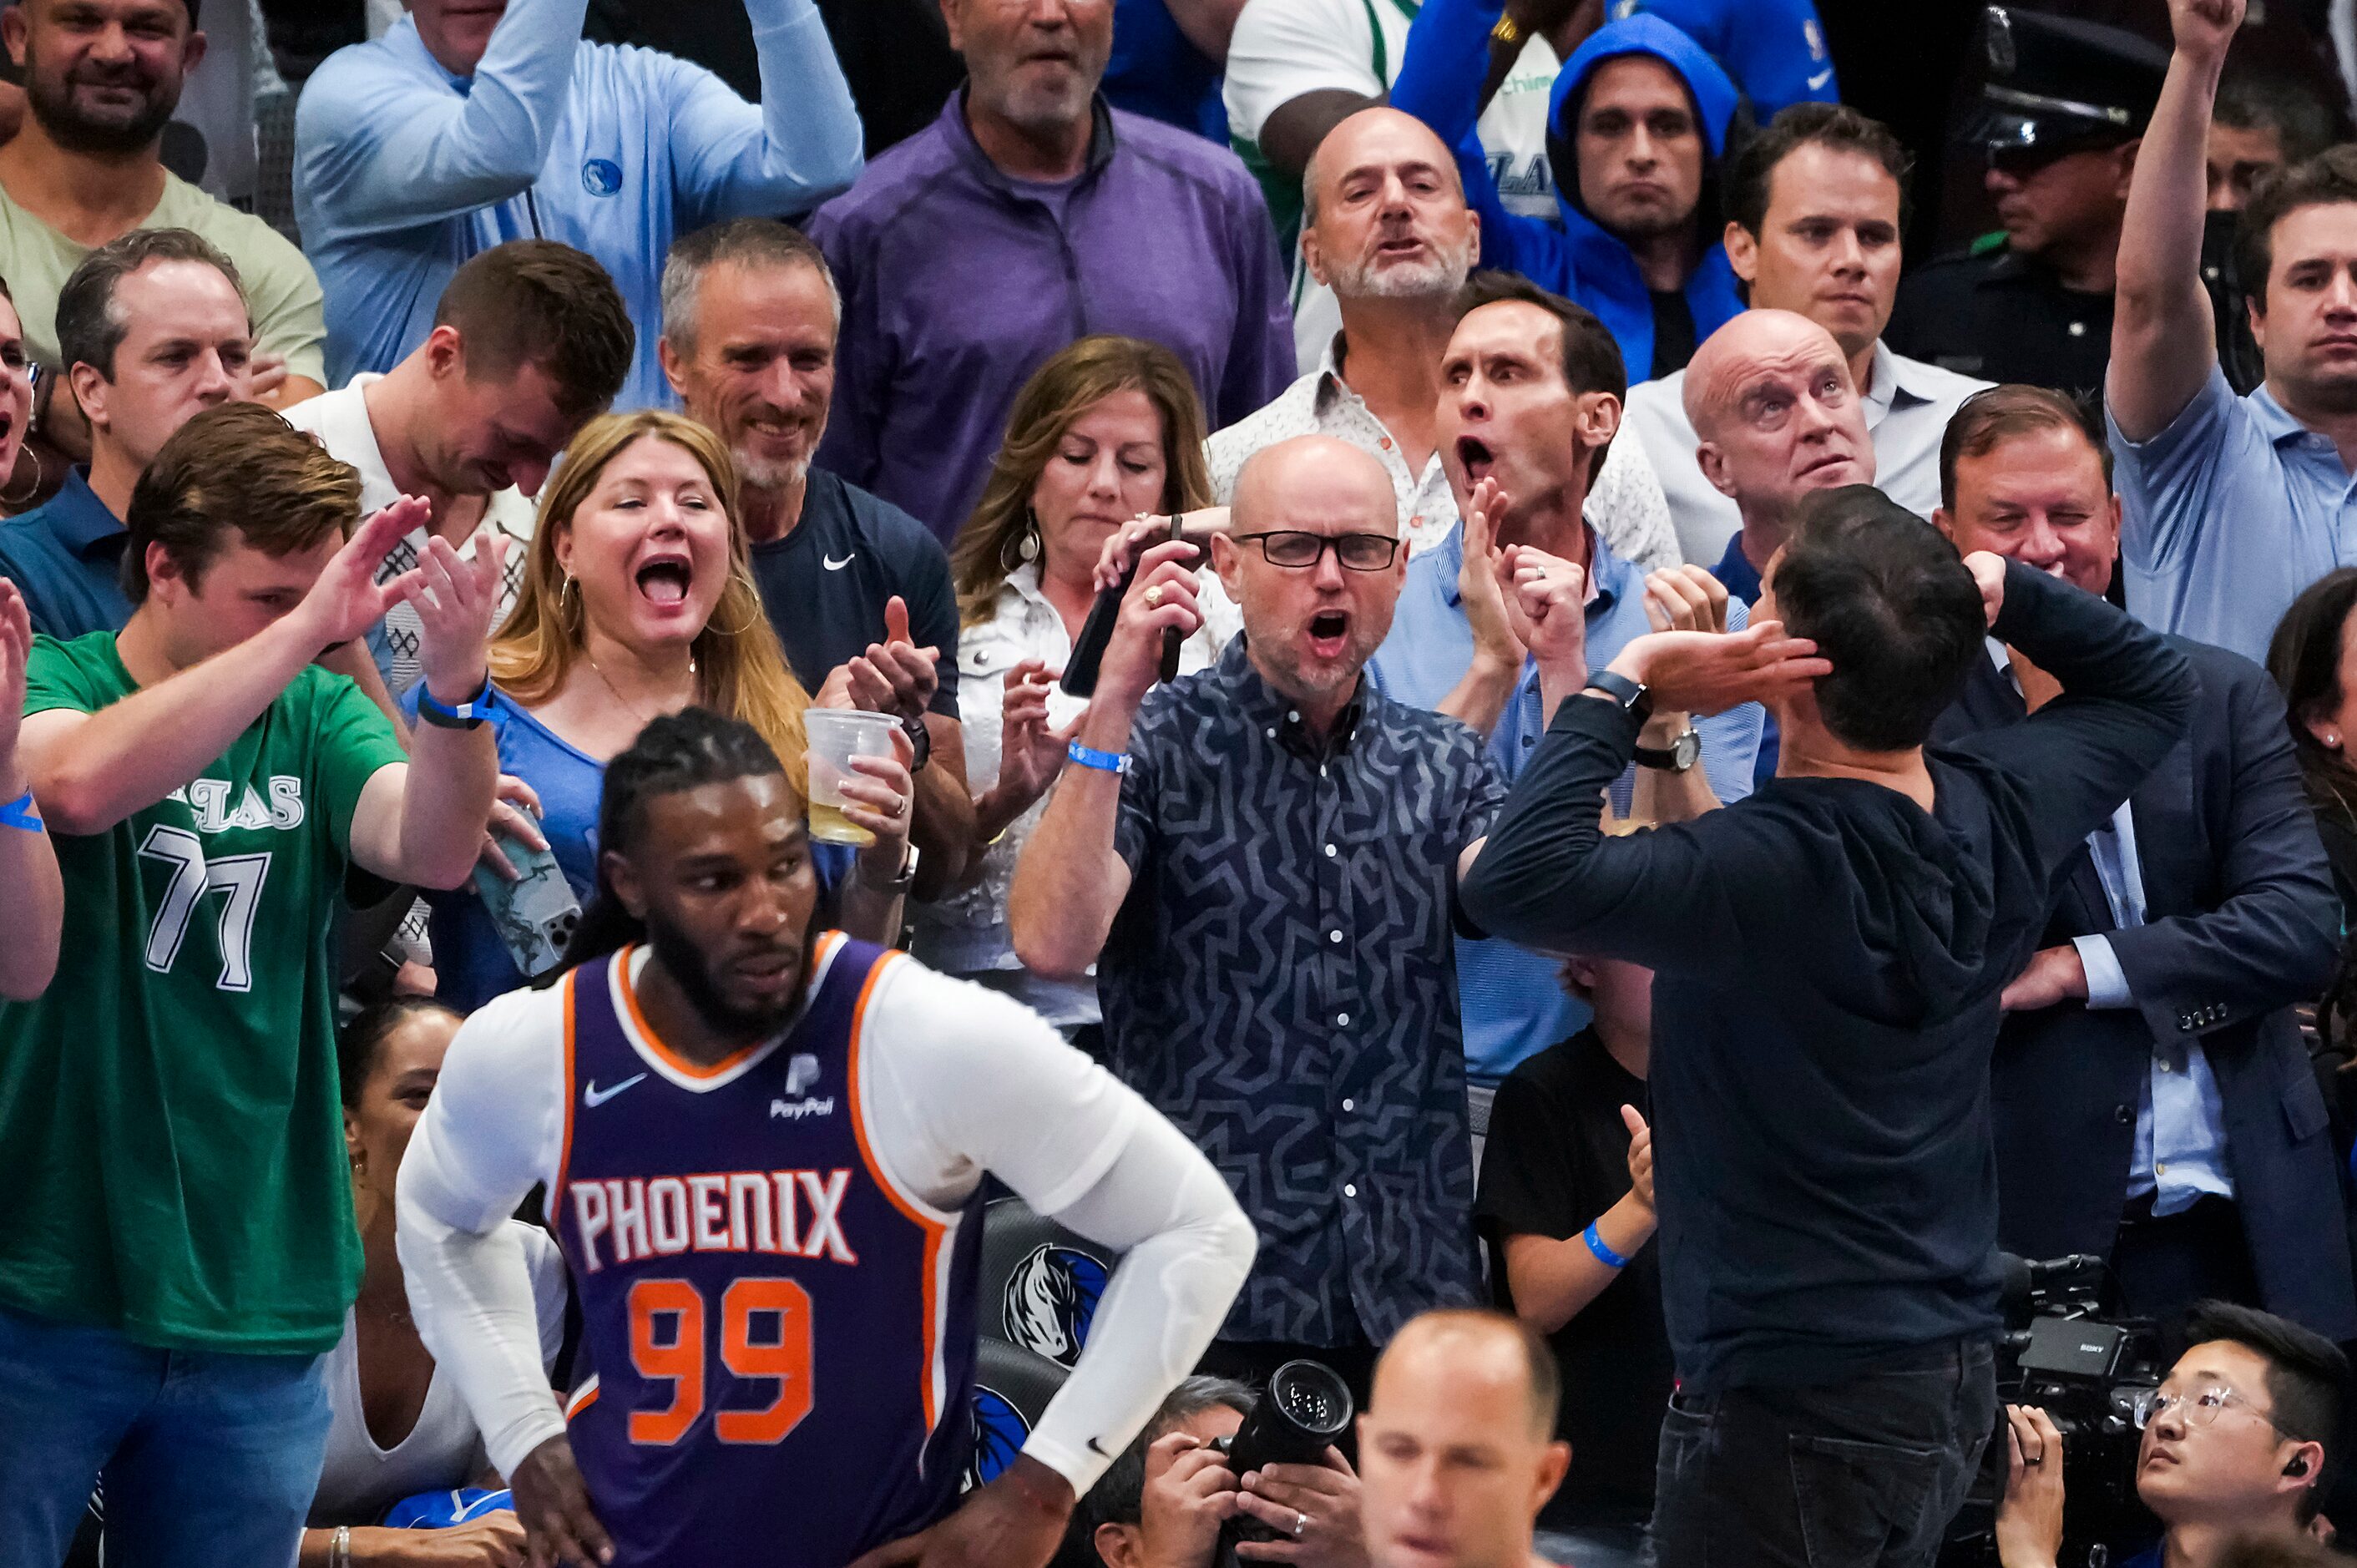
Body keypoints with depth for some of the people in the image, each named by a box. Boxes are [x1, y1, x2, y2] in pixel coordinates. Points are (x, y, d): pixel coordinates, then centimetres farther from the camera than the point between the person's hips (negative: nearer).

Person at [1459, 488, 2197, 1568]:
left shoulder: (1773, 870, -24)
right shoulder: (1998, 813, -1)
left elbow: (1512, 883, -33)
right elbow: (2155, 686, 20)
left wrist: (1619, 686, -22)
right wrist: (1999, 590, 4)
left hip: (1791, 1400, -8)